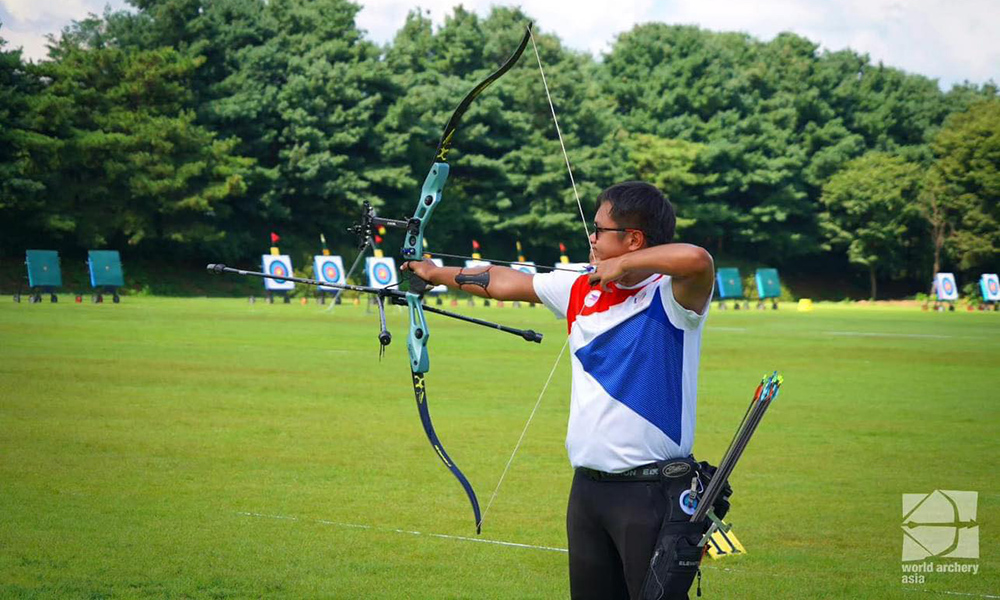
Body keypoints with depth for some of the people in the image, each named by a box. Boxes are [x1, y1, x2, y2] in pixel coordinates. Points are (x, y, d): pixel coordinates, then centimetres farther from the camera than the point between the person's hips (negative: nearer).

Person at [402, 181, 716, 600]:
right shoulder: (580, 291, 10)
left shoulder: (671, 295, -11)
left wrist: (622, 265, -19)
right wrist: (438, 273, 34)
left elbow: (698, 259, -33)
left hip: (653, 493, -7)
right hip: (588, 488, 7)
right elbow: (506, 282, 23)